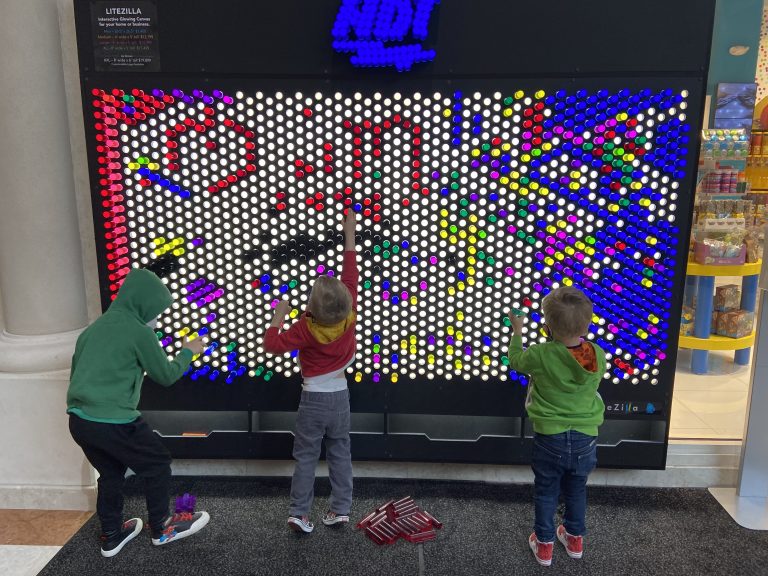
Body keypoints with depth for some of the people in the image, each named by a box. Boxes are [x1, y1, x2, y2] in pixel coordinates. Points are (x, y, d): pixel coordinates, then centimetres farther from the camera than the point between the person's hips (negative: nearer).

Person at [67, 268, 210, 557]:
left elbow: (75, 373, 22)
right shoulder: (138, 331, -10)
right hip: (114, 423, -8)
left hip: (79, 420, 8)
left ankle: (111, 536, 36)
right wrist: (188, 352, 14)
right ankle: (161, 528, 26)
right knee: (157, 464, 12)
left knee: (110, 472, 25)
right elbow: (165, 375, -1)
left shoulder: (94, 328, 14)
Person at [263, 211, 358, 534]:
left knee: (306, 457, 8)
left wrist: (278, 316, -6)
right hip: (340, 397, 4)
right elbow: (350, 275, -3)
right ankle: (341, 509, 20)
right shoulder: (349, 315, -12)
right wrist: (349, 233, 3)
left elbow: (272, 344, -17)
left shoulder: (307, 328, -21)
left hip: (313, 399, -3)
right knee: (340, 454, 15)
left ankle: (299, 513, 11)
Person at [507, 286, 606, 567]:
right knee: (576, 491, 24)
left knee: (545, 492, 17)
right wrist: (564, 338, 10)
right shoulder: (598, 355, -14)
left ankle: (544, 544, 30)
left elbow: (516, 360, 0)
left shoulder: (541, 355, -22)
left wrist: (517, 332, 15)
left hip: (550, 438, -3)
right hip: (585, 438, 3)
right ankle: (575, 539, 42)